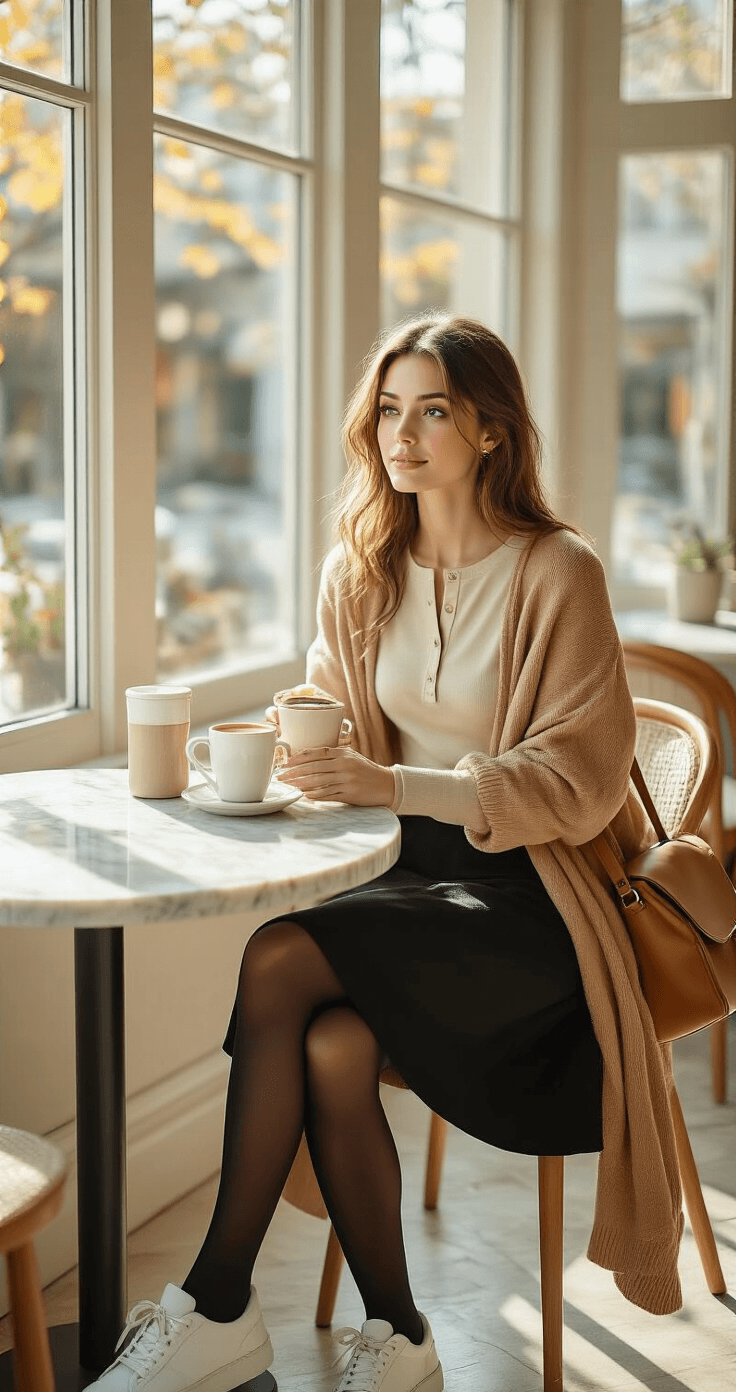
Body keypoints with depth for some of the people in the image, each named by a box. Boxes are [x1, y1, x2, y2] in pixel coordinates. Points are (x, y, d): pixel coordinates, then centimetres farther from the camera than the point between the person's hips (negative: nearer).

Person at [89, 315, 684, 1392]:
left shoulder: (556, 574, -8)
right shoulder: (362, 568, 9)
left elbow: (580, 779, -12)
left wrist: (398, 785, -23)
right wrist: (293, 749, -5)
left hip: (525, 895, -5)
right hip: (409, 869, 5)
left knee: (280, 959, -27)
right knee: (330, 1048, -28)